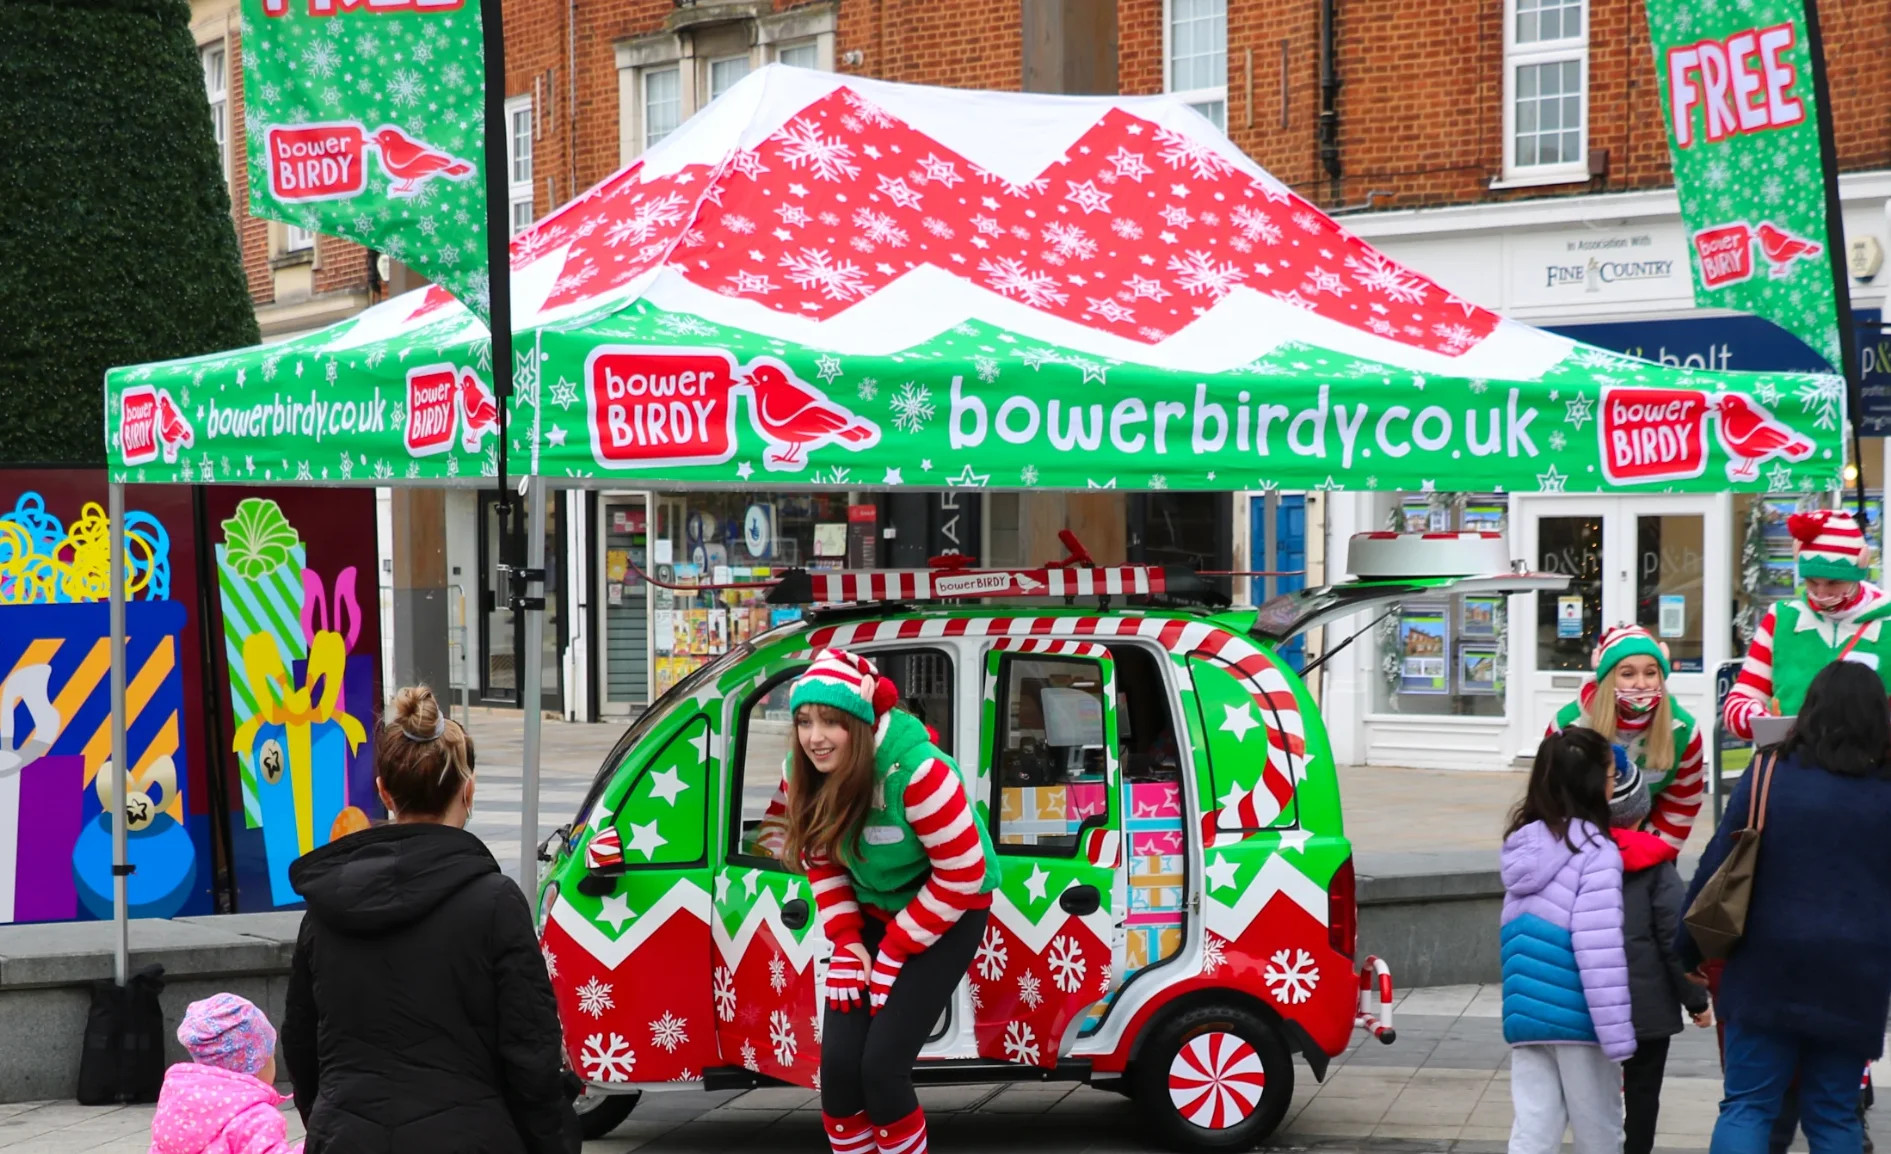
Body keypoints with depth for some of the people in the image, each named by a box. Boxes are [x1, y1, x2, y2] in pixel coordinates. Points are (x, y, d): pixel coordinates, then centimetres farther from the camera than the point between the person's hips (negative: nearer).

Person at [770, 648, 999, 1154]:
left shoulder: (916, 771, -31)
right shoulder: (808, 774, -12)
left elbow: (962, 877, -23)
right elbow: (824, 863, 5)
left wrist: (894, 954, -18)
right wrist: (846, 944, -6)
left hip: (948, 915, -6)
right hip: (876, 912, 6)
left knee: (881, 1065, -14)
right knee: (839, 1061, -3)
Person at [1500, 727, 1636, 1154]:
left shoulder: (1524, 844, 10)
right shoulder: (1594, 852, -12)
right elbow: (1599, 951, -18)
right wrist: (1619, 1041, -17)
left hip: (1524, 1015, 6)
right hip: (1576, 1019, -6)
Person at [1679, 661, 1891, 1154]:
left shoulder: (1769, 776, -6)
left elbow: (1716, 868, -3)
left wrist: (1691, 949, 8)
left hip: (1769, 970, -1)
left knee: (1746, 1106, 5)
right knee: (1834, 1114, 11)